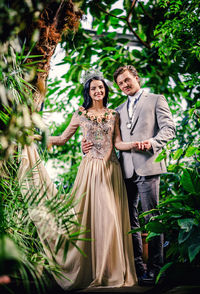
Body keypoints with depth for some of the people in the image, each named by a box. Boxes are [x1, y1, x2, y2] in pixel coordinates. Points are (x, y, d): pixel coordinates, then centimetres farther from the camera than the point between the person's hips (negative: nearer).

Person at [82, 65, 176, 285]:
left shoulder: (156, 100, 8)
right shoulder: (119, 110, 23)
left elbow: (169, 128, -2)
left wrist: (152, 142, -20)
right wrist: (90, 146, 3)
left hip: (147, 166, -6)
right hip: (126, 169, 6)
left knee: (151, 218, -5)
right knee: (129, 219, 7)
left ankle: (154, 268, 2)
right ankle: (136, 265, 16)